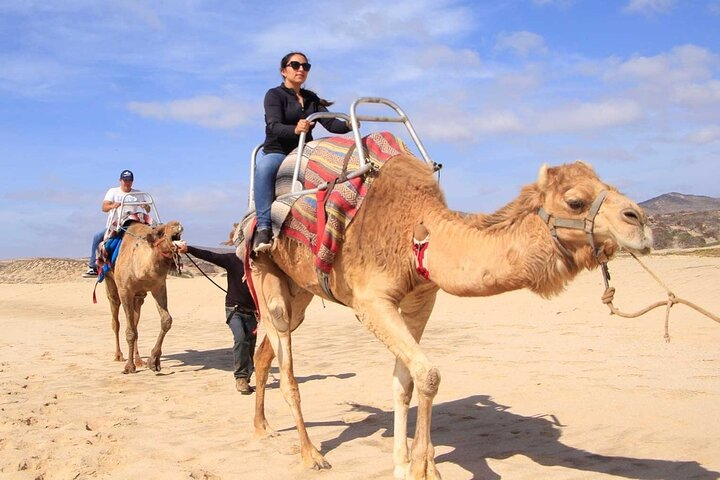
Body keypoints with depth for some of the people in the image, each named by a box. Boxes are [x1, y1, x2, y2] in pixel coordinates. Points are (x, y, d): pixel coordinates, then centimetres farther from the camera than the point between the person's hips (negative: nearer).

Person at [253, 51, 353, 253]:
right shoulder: (274, 95, 1)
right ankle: (264, 228, -41)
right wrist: (295, 129, -39)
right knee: (264, 167, -41)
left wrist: (348, 125, -18)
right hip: (277, 153, -5)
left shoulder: (312, 99, 19)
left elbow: (330, 123, 5)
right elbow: (274, 126, -17)